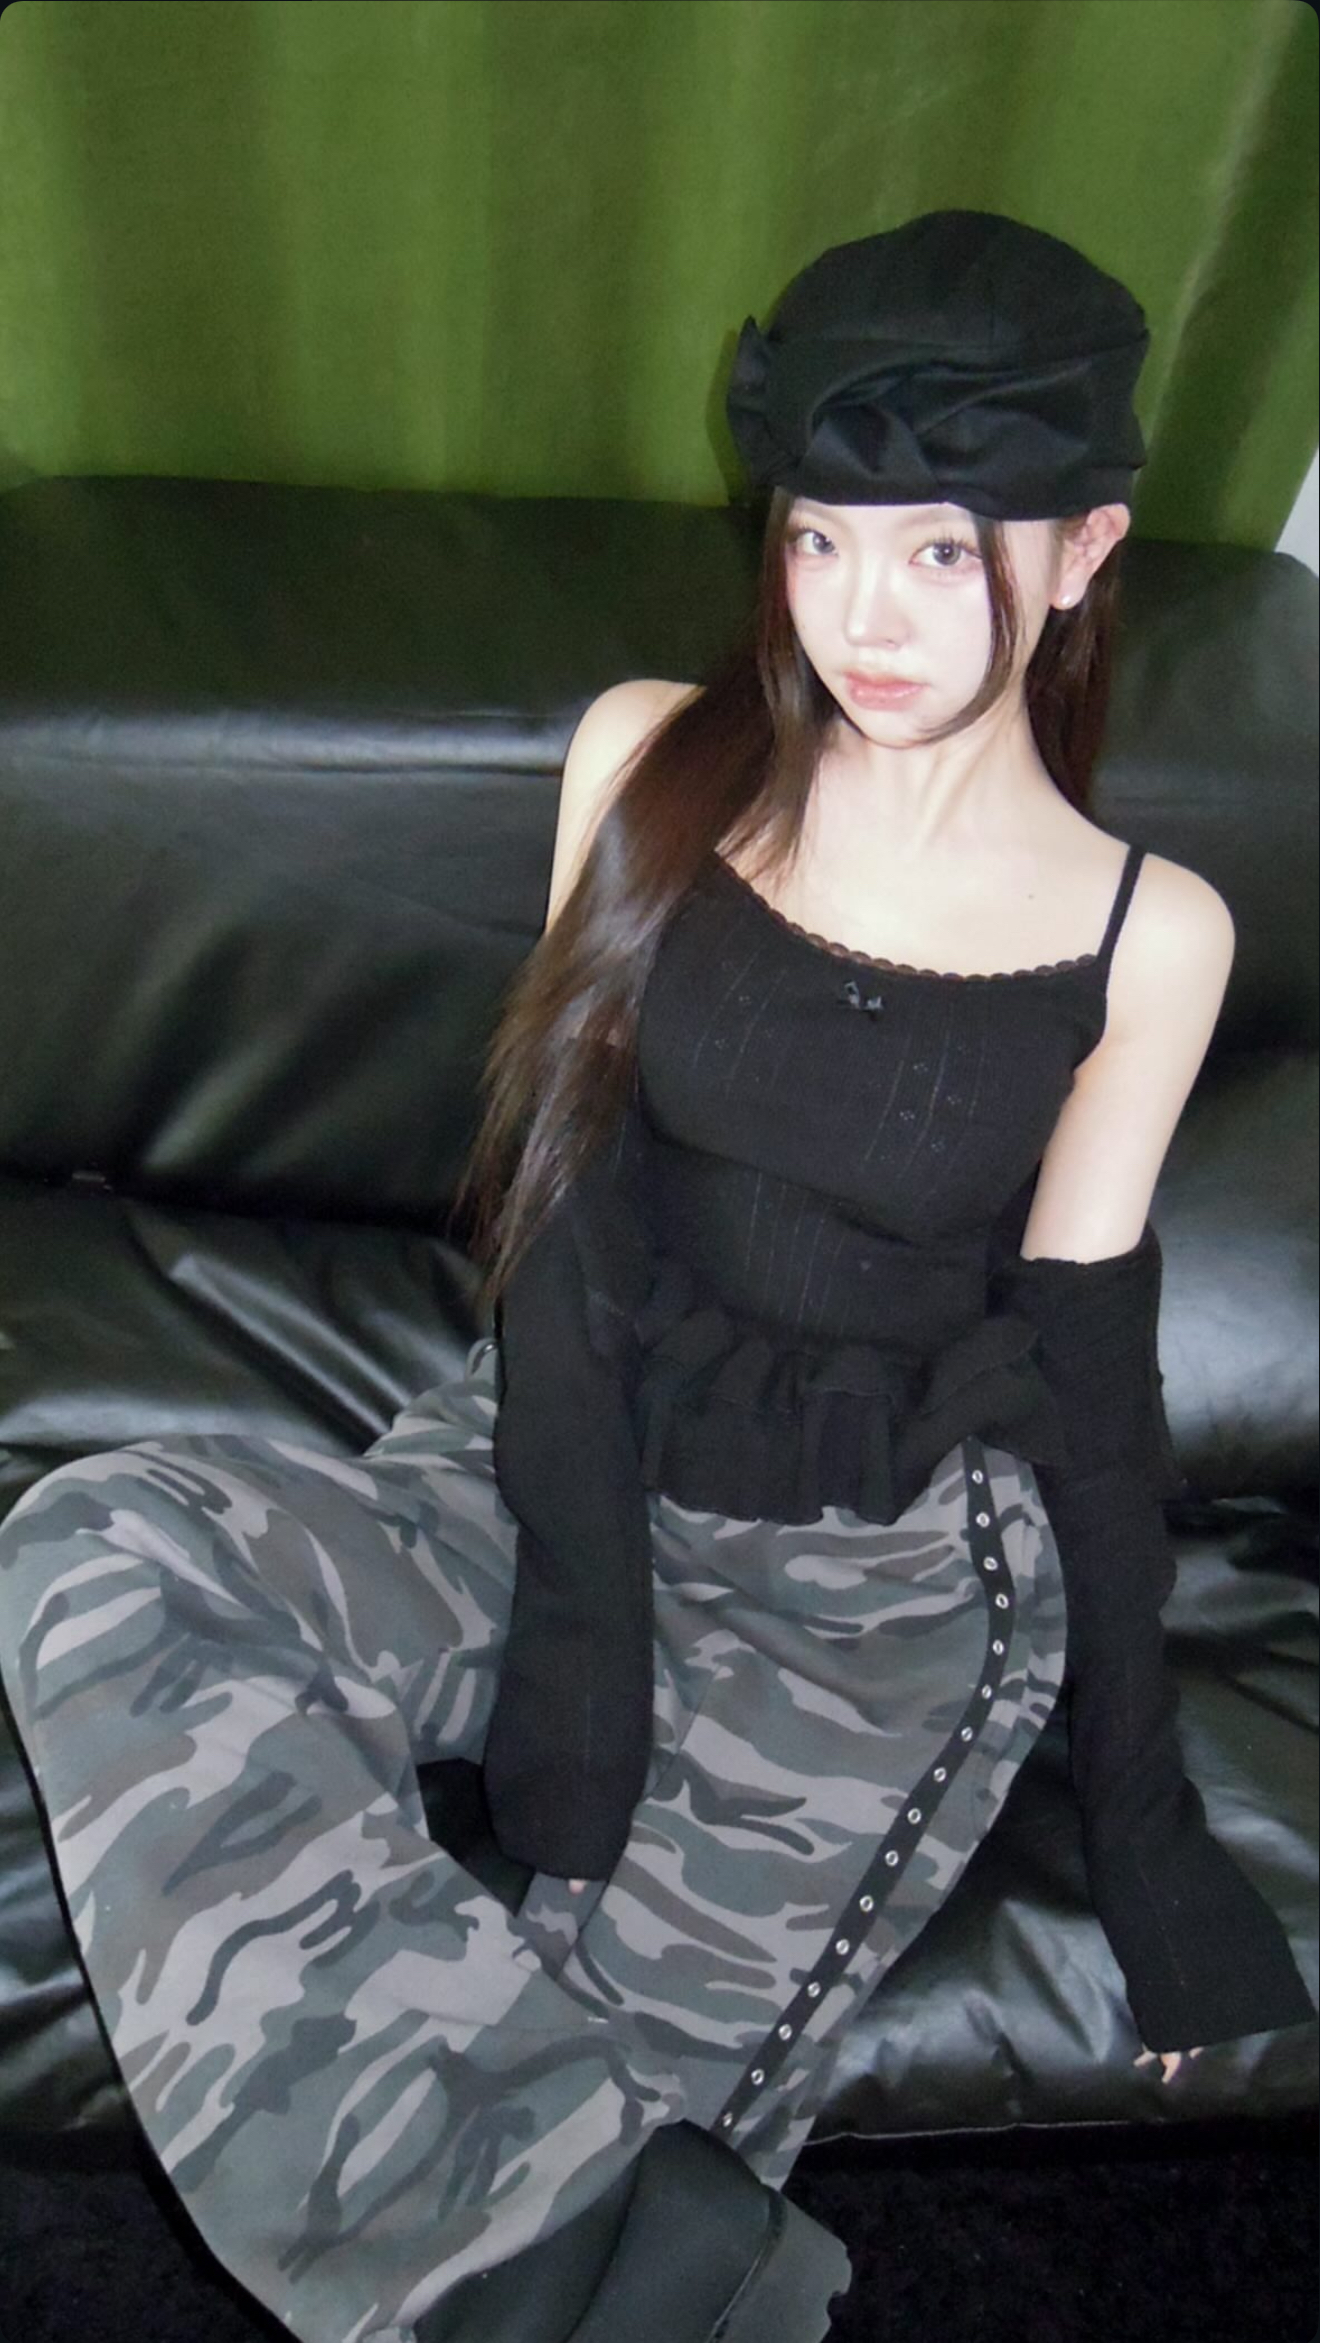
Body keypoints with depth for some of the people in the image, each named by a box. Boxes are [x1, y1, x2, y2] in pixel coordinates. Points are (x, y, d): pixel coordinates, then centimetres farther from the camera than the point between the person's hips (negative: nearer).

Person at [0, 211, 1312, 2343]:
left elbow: (1084, 1358, 1)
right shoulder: (653, 763, -2)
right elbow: (570, 1199, -5)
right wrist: (577, 1607, -14)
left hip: (889, 1578, -2)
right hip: (577, 1464, 3)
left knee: (639, 2056, -26)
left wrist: (1142, 1806, 4)